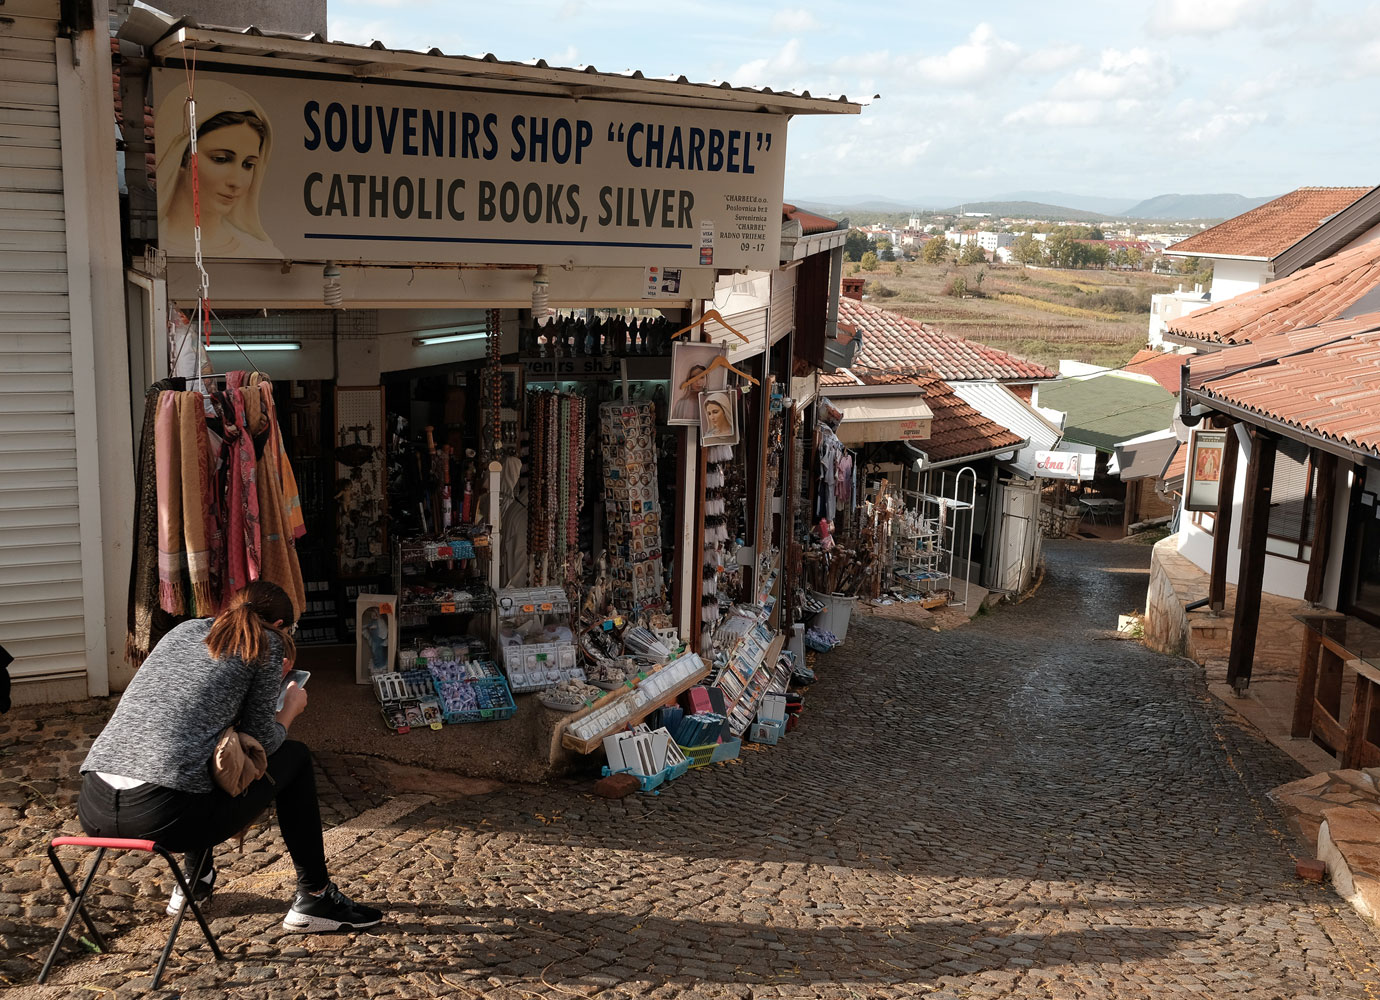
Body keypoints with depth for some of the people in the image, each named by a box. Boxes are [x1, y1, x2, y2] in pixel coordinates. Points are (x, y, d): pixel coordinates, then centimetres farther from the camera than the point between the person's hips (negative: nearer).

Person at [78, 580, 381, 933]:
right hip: (164, 816, -7)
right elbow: (261, 740, 4)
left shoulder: (184, 629, 22)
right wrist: (291, 706, 25)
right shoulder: (267, 642, 5)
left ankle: (195, 881, 44)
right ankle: (314, 898, 20)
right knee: (294, 757, 17)